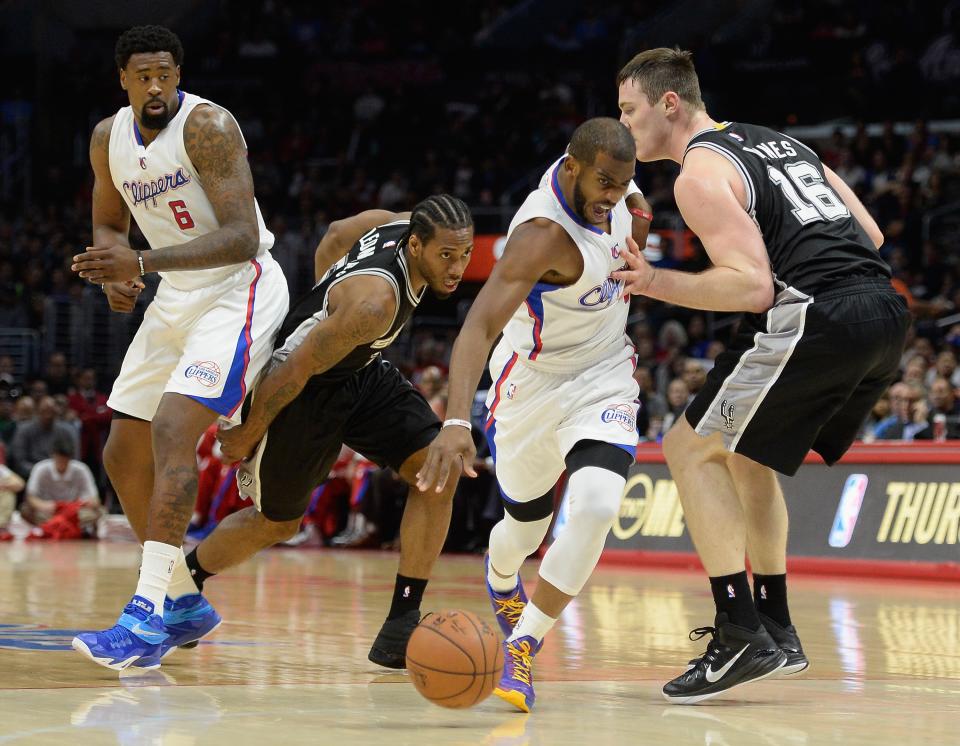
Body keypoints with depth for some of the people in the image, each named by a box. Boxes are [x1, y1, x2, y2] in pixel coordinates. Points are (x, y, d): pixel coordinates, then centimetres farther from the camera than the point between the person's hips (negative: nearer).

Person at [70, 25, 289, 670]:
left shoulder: (208, 126, -20)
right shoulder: (108, 138, 2)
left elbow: (242, 237, -27)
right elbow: (109, 222, 19)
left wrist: (142, 263, -35)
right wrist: (113, 272, -4)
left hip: (238, 290, -8)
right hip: (176, 297, 9)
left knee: (172, 431, -25)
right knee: (124, 454, 8)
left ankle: (148, 620, -29)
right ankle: (185, 604, 23)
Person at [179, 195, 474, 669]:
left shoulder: (404, 223, -14)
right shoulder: (376, 301, -38)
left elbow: (336, 235, 7)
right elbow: (295, 367, -30)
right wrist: (248, 433, -17)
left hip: (360, 371, 8)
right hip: (302, 386, -8)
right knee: (277, 523, 11)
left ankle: (401, 627, -7)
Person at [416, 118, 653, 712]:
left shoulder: (605, 178, -13)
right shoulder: (543, 234, -34)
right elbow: (479, 327, -45)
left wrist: (636, 221, 0)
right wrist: (457, 422, -56)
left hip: (605, 377, 4)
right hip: (535, 382, -4)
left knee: (597, 506, -22)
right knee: (527, 525, 16)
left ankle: (521, 647, -11)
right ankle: (502, 582, 56)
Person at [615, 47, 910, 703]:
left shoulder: (700, 173, -3)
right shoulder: (777, 140, 24)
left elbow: (753, 286, -14)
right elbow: (870, 234, 22)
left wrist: (659, 284, -13)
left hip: (819, 319, -9)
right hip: (888, 313, 9)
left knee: (692, 450, 2)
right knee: (745, 453, 25)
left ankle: (742, 634, -6)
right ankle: (777, 631, 23)